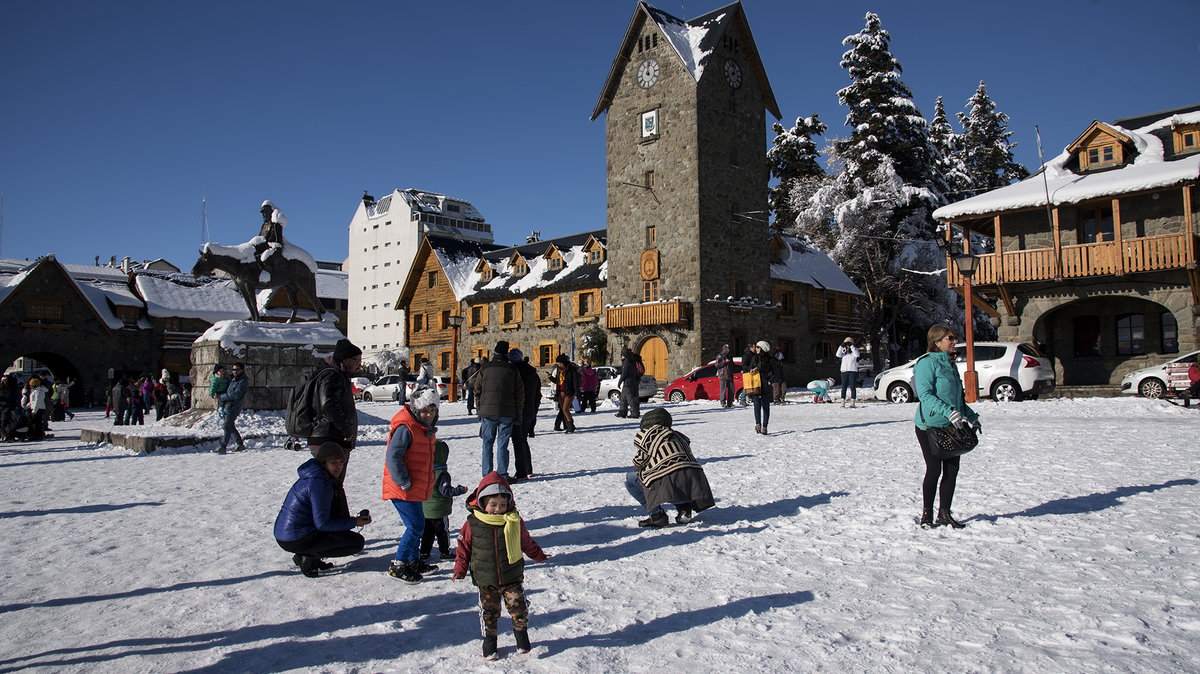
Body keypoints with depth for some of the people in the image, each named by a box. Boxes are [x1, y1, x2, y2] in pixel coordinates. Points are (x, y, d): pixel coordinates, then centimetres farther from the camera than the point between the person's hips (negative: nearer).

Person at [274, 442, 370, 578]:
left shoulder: (311, 477, 11)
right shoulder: (319, 484, -19)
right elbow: (322, 524, -18)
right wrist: (354, 522, -9)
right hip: (298, 540, -9)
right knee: (357, 542, -5)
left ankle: (309, 554, 11)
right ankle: (308, 557, -6)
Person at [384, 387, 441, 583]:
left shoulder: (426, 427, 11)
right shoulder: (406, 428, -20)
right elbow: (393, 457, -24)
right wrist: (404, 483, -19)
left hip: (417, 488, 9)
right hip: (402, 489, -9)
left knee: (416, 525, 17)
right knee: (416, 525, -9)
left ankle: (414, 561, 31)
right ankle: (398, 566, 1)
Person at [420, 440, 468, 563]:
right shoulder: (441, 474, -21)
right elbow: (446, 491, -21)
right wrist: (461, 490, -15)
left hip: (425, 509, 6)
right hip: (439, 510, -6)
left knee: (427, 531, 17)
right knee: (442, 532, 6)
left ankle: (424, 552, 22)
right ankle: (445, 553, 14)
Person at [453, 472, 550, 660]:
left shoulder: (515, 521, -6)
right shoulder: (473, 524, -11)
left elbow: (526, 542, 11)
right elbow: (464, 547, 2)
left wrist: (538, 555, 19)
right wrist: (460, 569, -4)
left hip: (512, 578, 0)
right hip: (486, 581, 0)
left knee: (518, 608, 2)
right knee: (488, 612, 9)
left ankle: (521, 633, 27)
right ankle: (489, 640, 29)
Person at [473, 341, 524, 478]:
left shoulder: (485, 368, 4)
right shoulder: (513, 369, 3)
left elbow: (477, 389, 7)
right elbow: (520, 393, 4)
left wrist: (479, 407, 16)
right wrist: (519, 412, 10)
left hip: (487, 410, 0)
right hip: (507, 412, 0)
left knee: (487, 443, 7)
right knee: (502, 443, 4)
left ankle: (486, 474, 6)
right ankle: (502, 475, 3)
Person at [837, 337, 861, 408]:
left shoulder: (854, 350, 4)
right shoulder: (844, 351, 11)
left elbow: (857, 355, -17)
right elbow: (838, 355, -5)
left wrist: (852, 346, -20)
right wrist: (841, 346, -13)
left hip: (853, 371, -3)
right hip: (844, 371, 3)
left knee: (853, 387, -3)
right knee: (843, 387, 2)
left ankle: (852, 403, -2)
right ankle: (843, 403, 5)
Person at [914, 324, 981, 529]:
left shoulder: (950, 364, 15)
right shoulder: (927, 363, -11)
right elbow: (925, 395, -21)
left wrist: (971, 416, 19)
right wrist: (949, 412, -29)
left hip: (950, 427, 8)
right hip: (930, 426, -8)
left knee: (952, 470, 7)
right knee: (934, 470, -3)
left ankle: (944, 514, 19)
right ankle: (926, 515, 11)